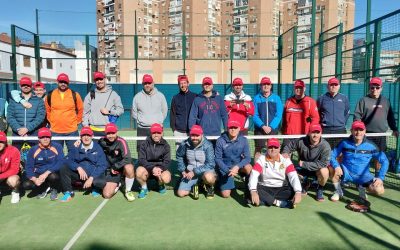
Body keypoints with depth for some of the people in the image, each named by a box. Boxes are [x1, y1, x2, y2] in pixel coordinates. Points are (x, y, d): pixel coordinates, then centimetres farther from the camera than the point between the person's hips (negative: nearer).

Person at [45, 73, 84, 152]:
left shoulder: (75, 95, 1)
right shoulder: (50, 95, 4)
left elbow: (80, 109, 9)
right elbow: (47, 110, 15)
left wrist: (77, 121, 6)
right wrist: (51, 121, 10)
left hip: (72, 130, -1)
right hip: (55, 131, 1)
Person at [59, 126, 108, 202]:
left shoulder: (98, 148, -5)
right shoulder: (76, 148, 4)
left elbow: (102, 165, -13)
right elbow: (68, 160, -5)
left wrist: (91, 178, -23)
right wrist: (78, 168, -23)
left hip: (94, 174, -2)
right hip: (78, 173, 3)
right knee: (63, 169, -18)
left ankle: (95, 189, 8)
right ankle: (68, 192, -2)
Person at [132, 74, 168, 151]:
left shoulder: (160, 95, 6)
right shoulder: (137, 97, 6)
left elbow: (164, 111, 14)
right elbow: (134, 113, 14)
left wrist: (159, 121, 7)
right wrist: (140, 120, 6)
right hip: (142, 129, 1)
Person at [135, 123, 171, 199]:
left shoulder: (165, 145, -2)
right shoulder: (144, 144, -5)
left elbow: (167, 161, -9)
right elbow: (141, 160, -13)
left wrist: (160, 169, -30)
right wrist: (152, 168, -29)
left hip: (161, 169, 0)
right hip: (147, 168, 0)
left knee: (166, 178, -31)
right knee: (139, 171, -33)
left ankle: (161, 185, 10)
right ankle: (144, 188, 0)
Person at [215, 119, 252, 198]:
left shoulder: (243, 140, -10)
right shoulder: (221, 141, -14)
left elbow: (247, 158, -14)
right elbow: (218, 159, -10)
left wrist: (237, 167, -30)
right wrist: (228, 170, -21)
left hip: (238, 166, 1)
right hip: (225, 168, -1)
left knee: (248, 167, -33)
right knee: (226, 195, -7)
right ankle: (220, 181, 27)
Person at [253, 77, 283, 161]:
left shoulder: (276, 98, 4)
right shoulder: (257, 98, 2)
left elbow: (279, 115, -2)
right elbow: (254, 115, -4)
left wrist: (271, 127, -13)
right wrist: (263, 126, -16)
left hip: (273, 129, 1)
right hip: (259, 129, -1)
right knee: (258, 149, 3)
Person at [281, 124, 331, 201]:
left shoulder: (325, 145, -24)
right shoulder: (301, 141, -17)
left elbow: (323, 164, -29)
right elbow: (289, 146, -1)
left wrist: (304, 164, -28)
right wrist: (285, 153, -25)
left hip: (317, 170, -3)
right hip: (303, 169, 3)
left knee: (324, 171, -36)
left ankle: (320, 190, -1)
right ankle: (305, 184, 16)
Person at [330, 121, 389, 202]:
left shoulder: (371, 146, -8)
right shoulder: (344, 143, -8)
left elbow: (384, 161, -4)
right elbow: (332, 155, -9)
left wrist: (380, 177, -15)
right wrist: (336, 166, -30)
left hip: (363, 176, 0)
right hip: (347, 173, 0)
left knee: (379, 190, -25)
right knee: (331, 167, -29)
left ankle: (362, 187, 12)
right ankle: (338, 191, -2)